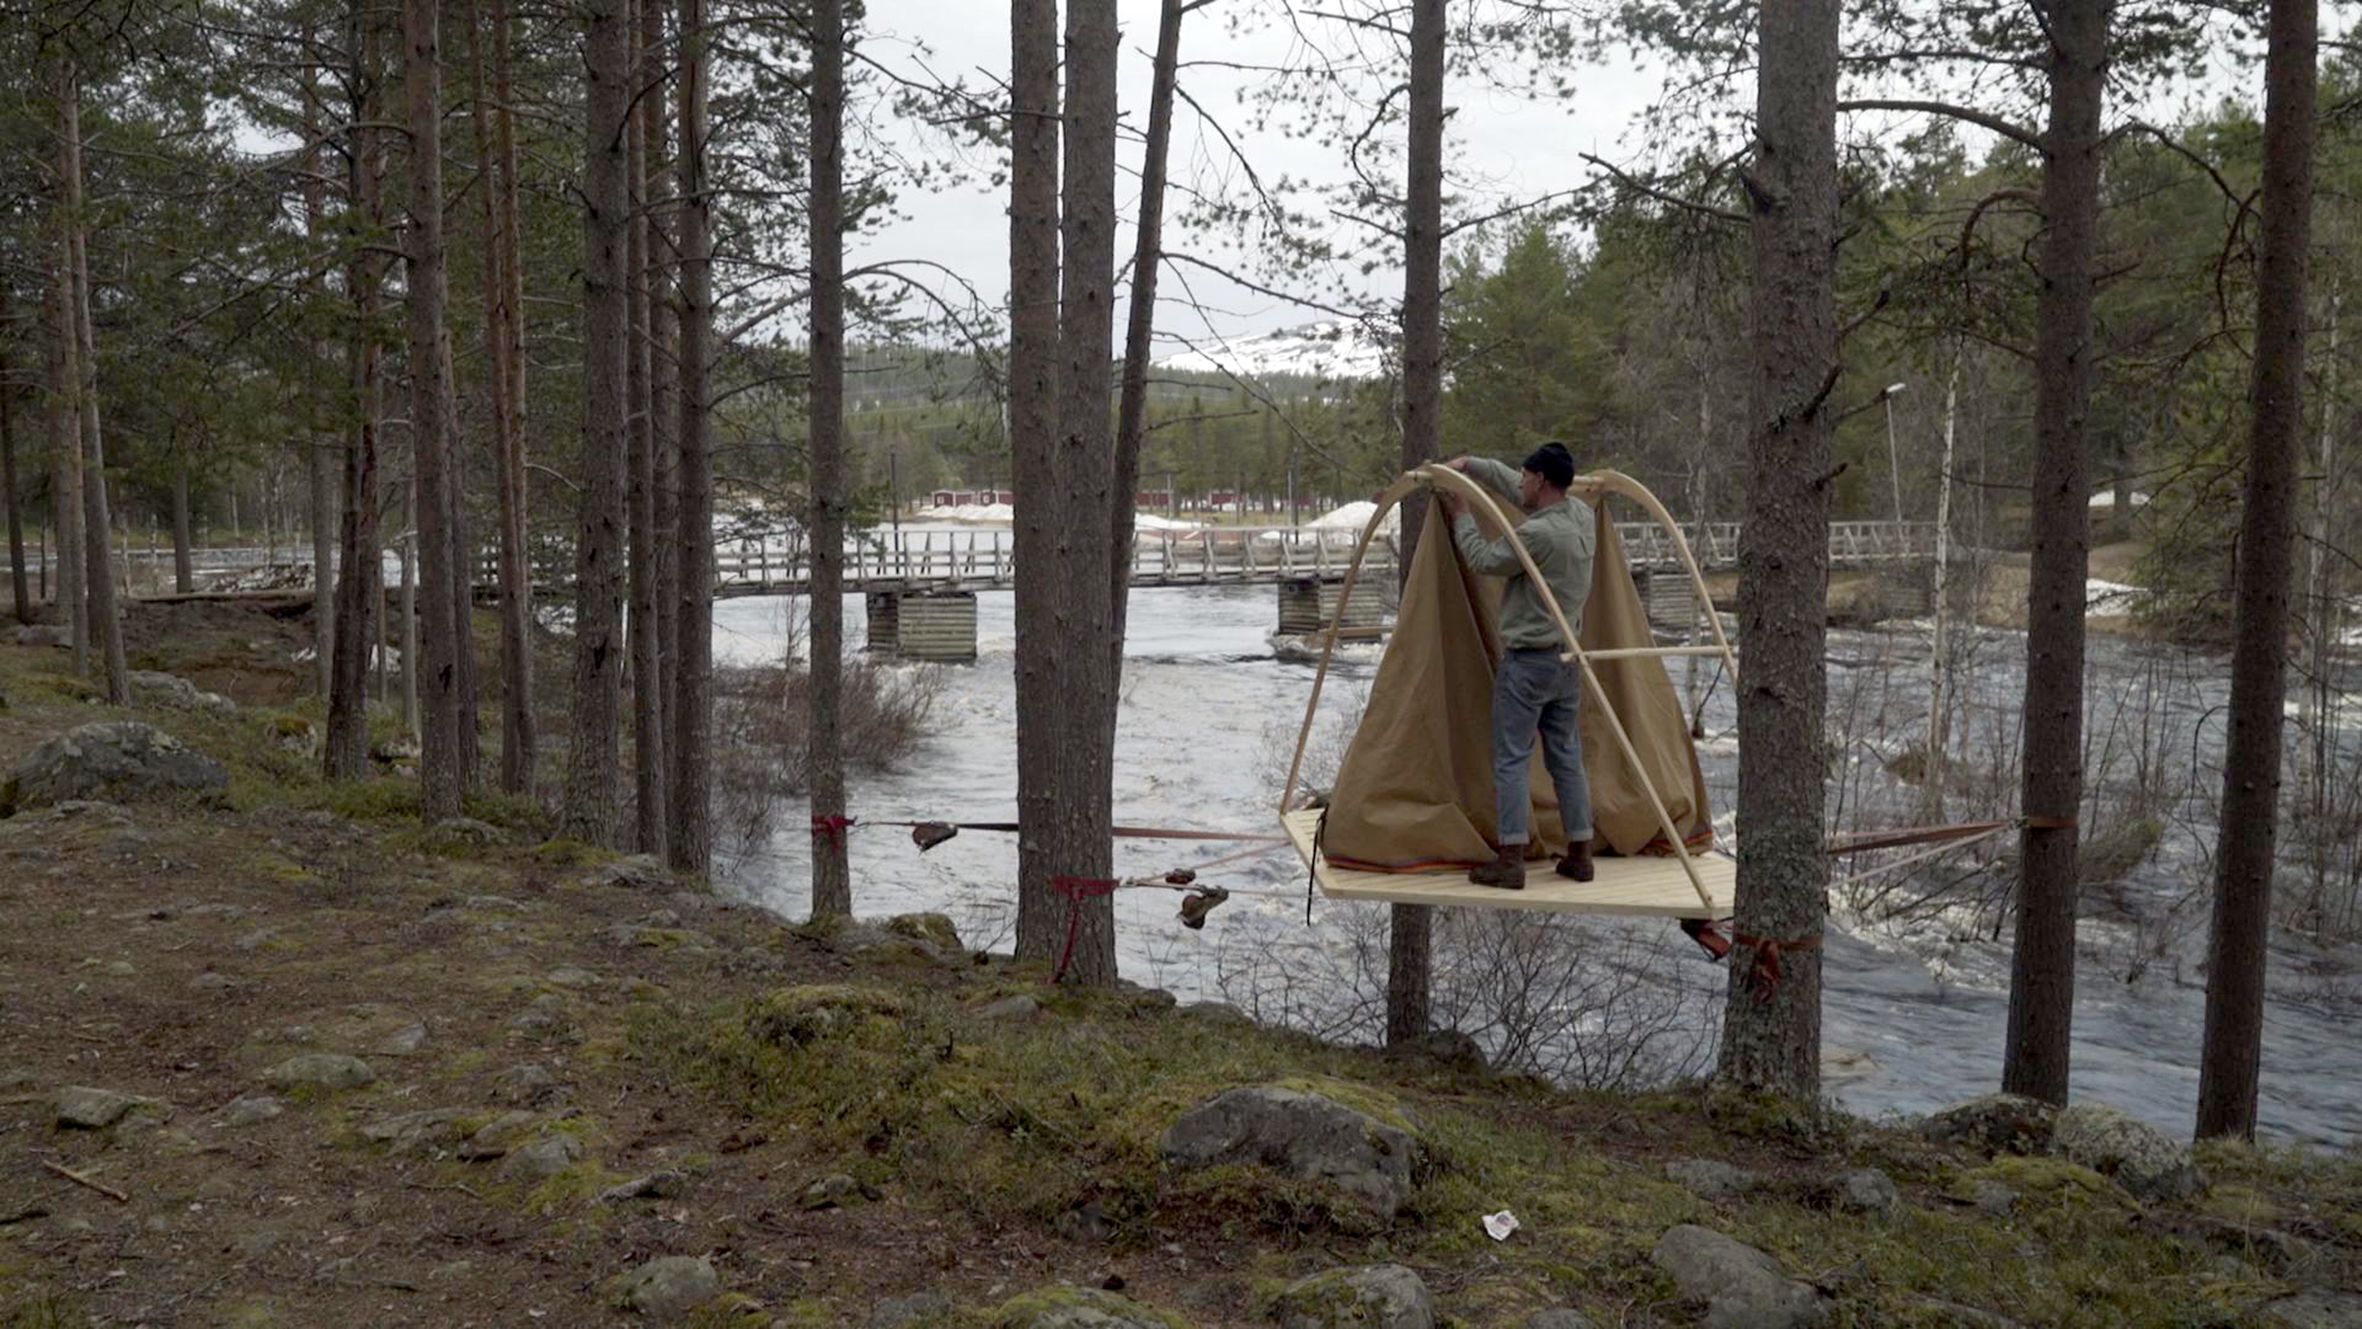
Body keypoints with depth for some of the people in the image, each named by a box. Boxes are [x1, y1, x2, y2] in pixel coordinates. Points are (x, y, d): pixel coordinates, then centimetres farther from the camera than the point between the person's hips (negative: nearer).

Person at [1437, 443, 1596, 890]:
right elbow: (1513, 487, 18)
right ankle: (1580, 856, 17)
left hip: (1527, 661, -8)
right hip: (1568, 660, 8)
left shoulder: (1536, 534, -21)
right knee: (1567, 758, 13)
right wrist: (1469, 465, 20)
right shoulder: (1581, 515, 6)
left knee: (1512, 760, -3)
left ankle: (1510, 862, -4)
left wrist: (1460, 514, 6)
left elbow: (1483, 559, -7)